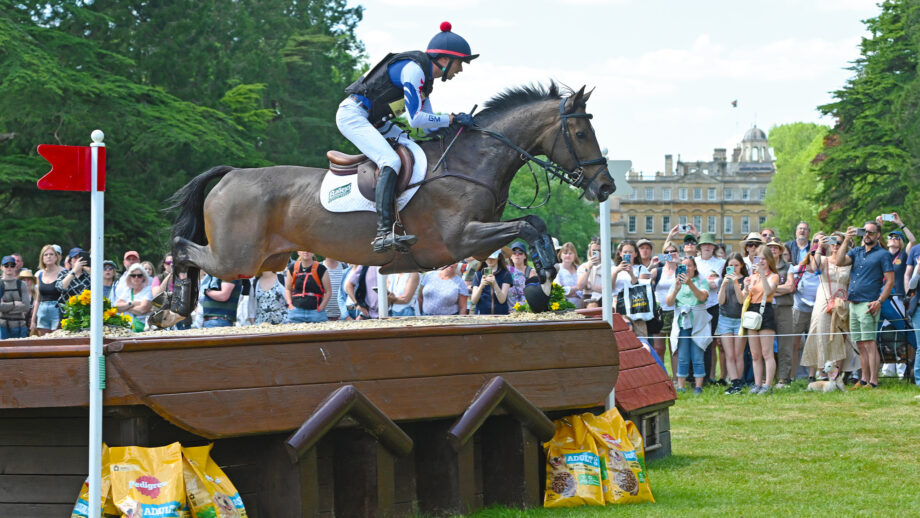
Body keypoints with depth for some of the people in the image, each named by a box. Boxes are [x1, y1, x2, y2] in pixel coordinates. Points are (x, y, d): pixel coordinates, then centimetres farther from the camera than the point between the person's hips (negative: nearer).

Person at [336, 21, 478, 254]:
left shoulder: (425, 76, 11)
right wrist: (452, 119, -18)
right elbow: (415, 120, -24)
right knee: (391, 161, -28)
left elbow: (429, 124, 15)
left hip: (374, 121, 11)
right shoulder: (413, 69, -20)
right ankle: (383, 233, -38)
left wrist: (459, 123, 2)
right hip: (353, 115, -11)